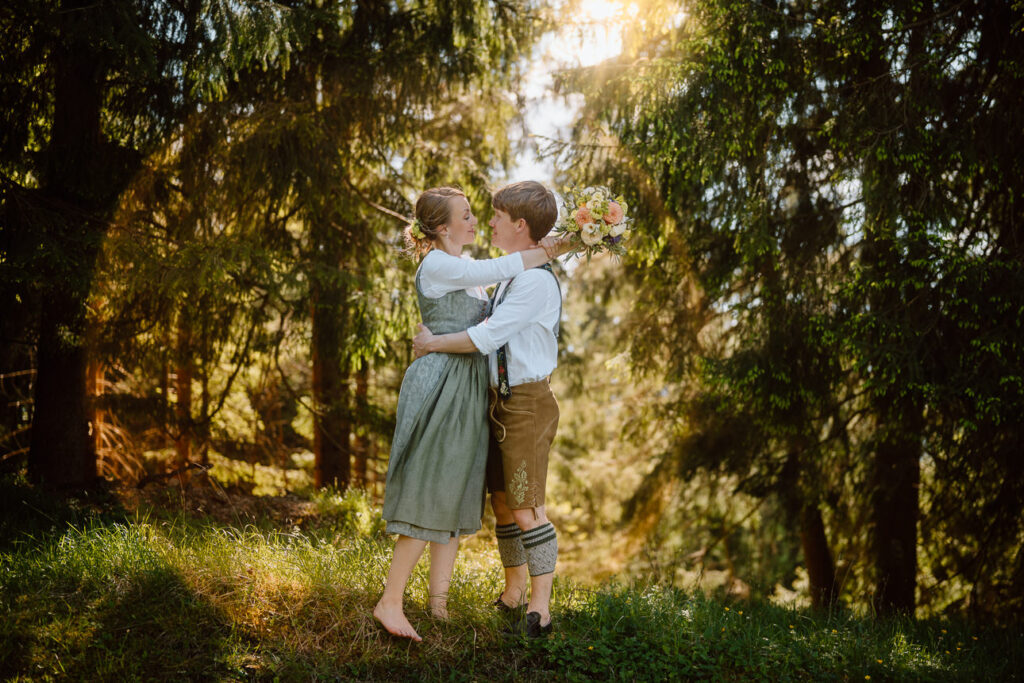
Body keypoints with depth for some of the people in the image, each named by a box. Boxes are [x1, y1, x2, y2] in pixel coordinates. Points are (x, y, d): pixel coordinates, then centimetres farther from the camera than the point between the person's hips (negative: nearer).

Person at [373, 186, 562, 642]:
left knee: (457, 497, 9)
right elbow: (501, 269, -16)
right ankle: (390, 602, -4)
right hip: (441, 385, -9)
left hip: (467, 390, 9)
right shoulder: (436, 266, -11)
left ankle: (438, 600, 16)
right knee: (431, 496, -10)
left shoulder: (463, 269, 18)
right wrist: (557, 247, -8)